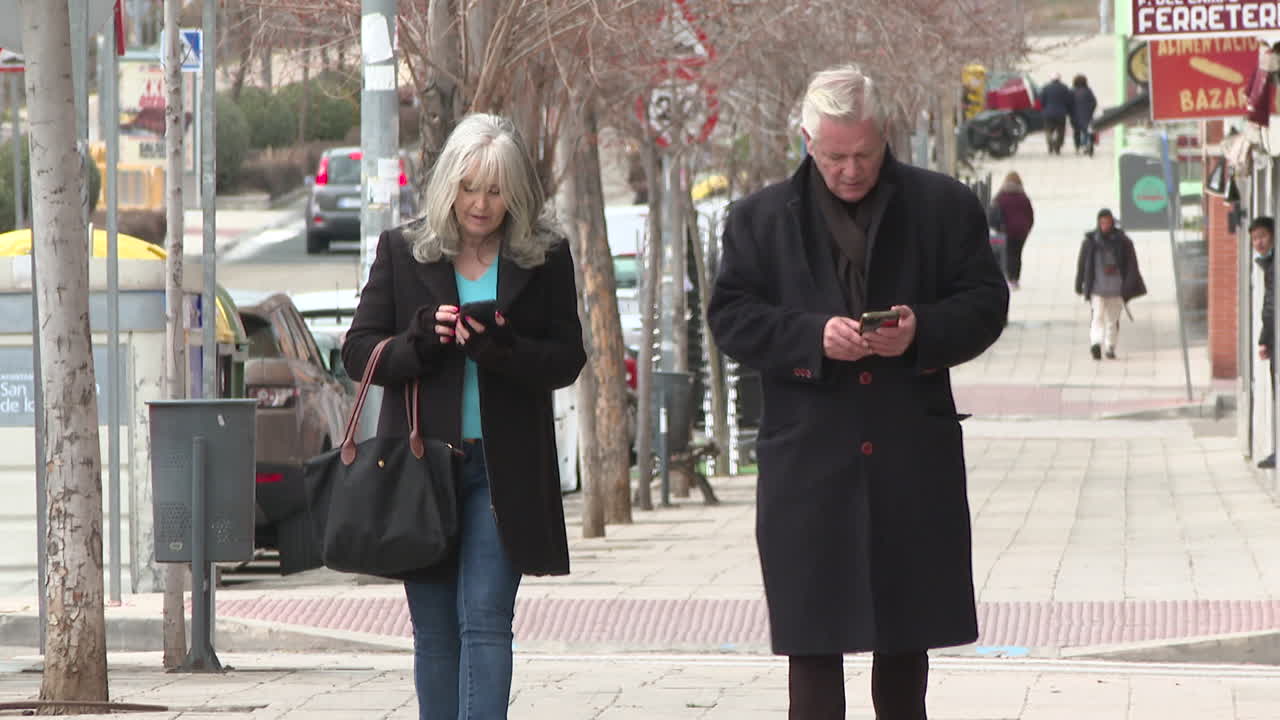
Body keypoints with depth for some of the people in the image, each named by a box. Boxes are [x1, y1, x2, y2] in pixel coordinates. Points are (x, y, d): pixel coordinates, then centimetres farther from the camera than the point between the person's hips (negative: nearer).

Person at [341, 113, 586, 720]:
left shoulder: (546, 257, 2)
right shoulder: (402, 250, 4)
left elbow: (568, 358, 2)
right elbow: (358, 351, 5)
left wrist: (503, 348, -18)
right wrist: (422, 340, -15)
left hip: (504, 467, -2)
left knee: (484, 616, -12)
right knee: (433, 629, 7)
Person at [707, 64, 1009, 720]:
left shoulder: (944, 207, 5)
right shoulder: (760, 218, 5)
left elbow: (985, 303, 5)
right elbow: (730, 317, 0)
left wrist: (922, 331, -15)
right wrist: (813, 335, -17)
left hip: (913, 460, 1)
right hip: (809, 462, -1)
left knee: (907, 635, 10)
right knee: (811, 637, -1)